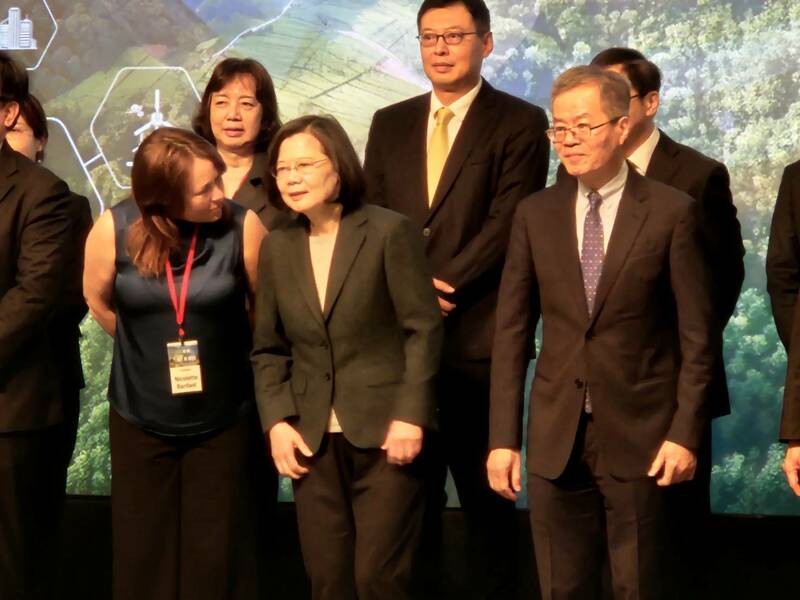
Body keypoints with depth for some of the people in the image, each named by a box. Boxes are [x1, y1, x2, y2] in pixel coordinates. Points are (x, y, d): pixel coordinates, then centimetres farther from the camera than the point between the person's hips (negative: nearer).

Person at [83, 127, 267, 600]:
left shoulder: (243, 226, -18)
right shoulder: (114, 230, -15)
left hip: (223, 418, -1)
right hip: (141, 418, 1)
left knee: (216, 556, 9)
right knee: (144, 553, 12)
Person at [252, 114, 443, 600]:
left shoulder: (390, 232, -4)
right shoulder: (278, 248, 10)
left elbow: (423, 328, -7)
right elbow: (268, 349, 13)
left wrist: (410, 415, -14)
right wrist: (276, 421, 0)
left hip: (385, 432, -4)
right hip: (312, 440, 5)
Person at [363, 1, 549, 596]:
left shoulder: (520, 123, 0)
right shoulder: (389, 123, 15)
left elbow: (506, 224, -9)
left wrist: (440, 288, -15)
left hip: (480, 334, -4)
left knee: (485, 486, 2)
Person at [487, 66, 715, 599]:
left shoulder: (670, 211, -4)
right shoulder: (535, 214, 5)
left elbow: (697, 335, -3)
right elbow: (512, 332, 5)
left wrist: (686, 433, -8)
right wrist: (503, 437, 1)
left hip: (640, 435, -3)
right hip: (556, 436, 3)